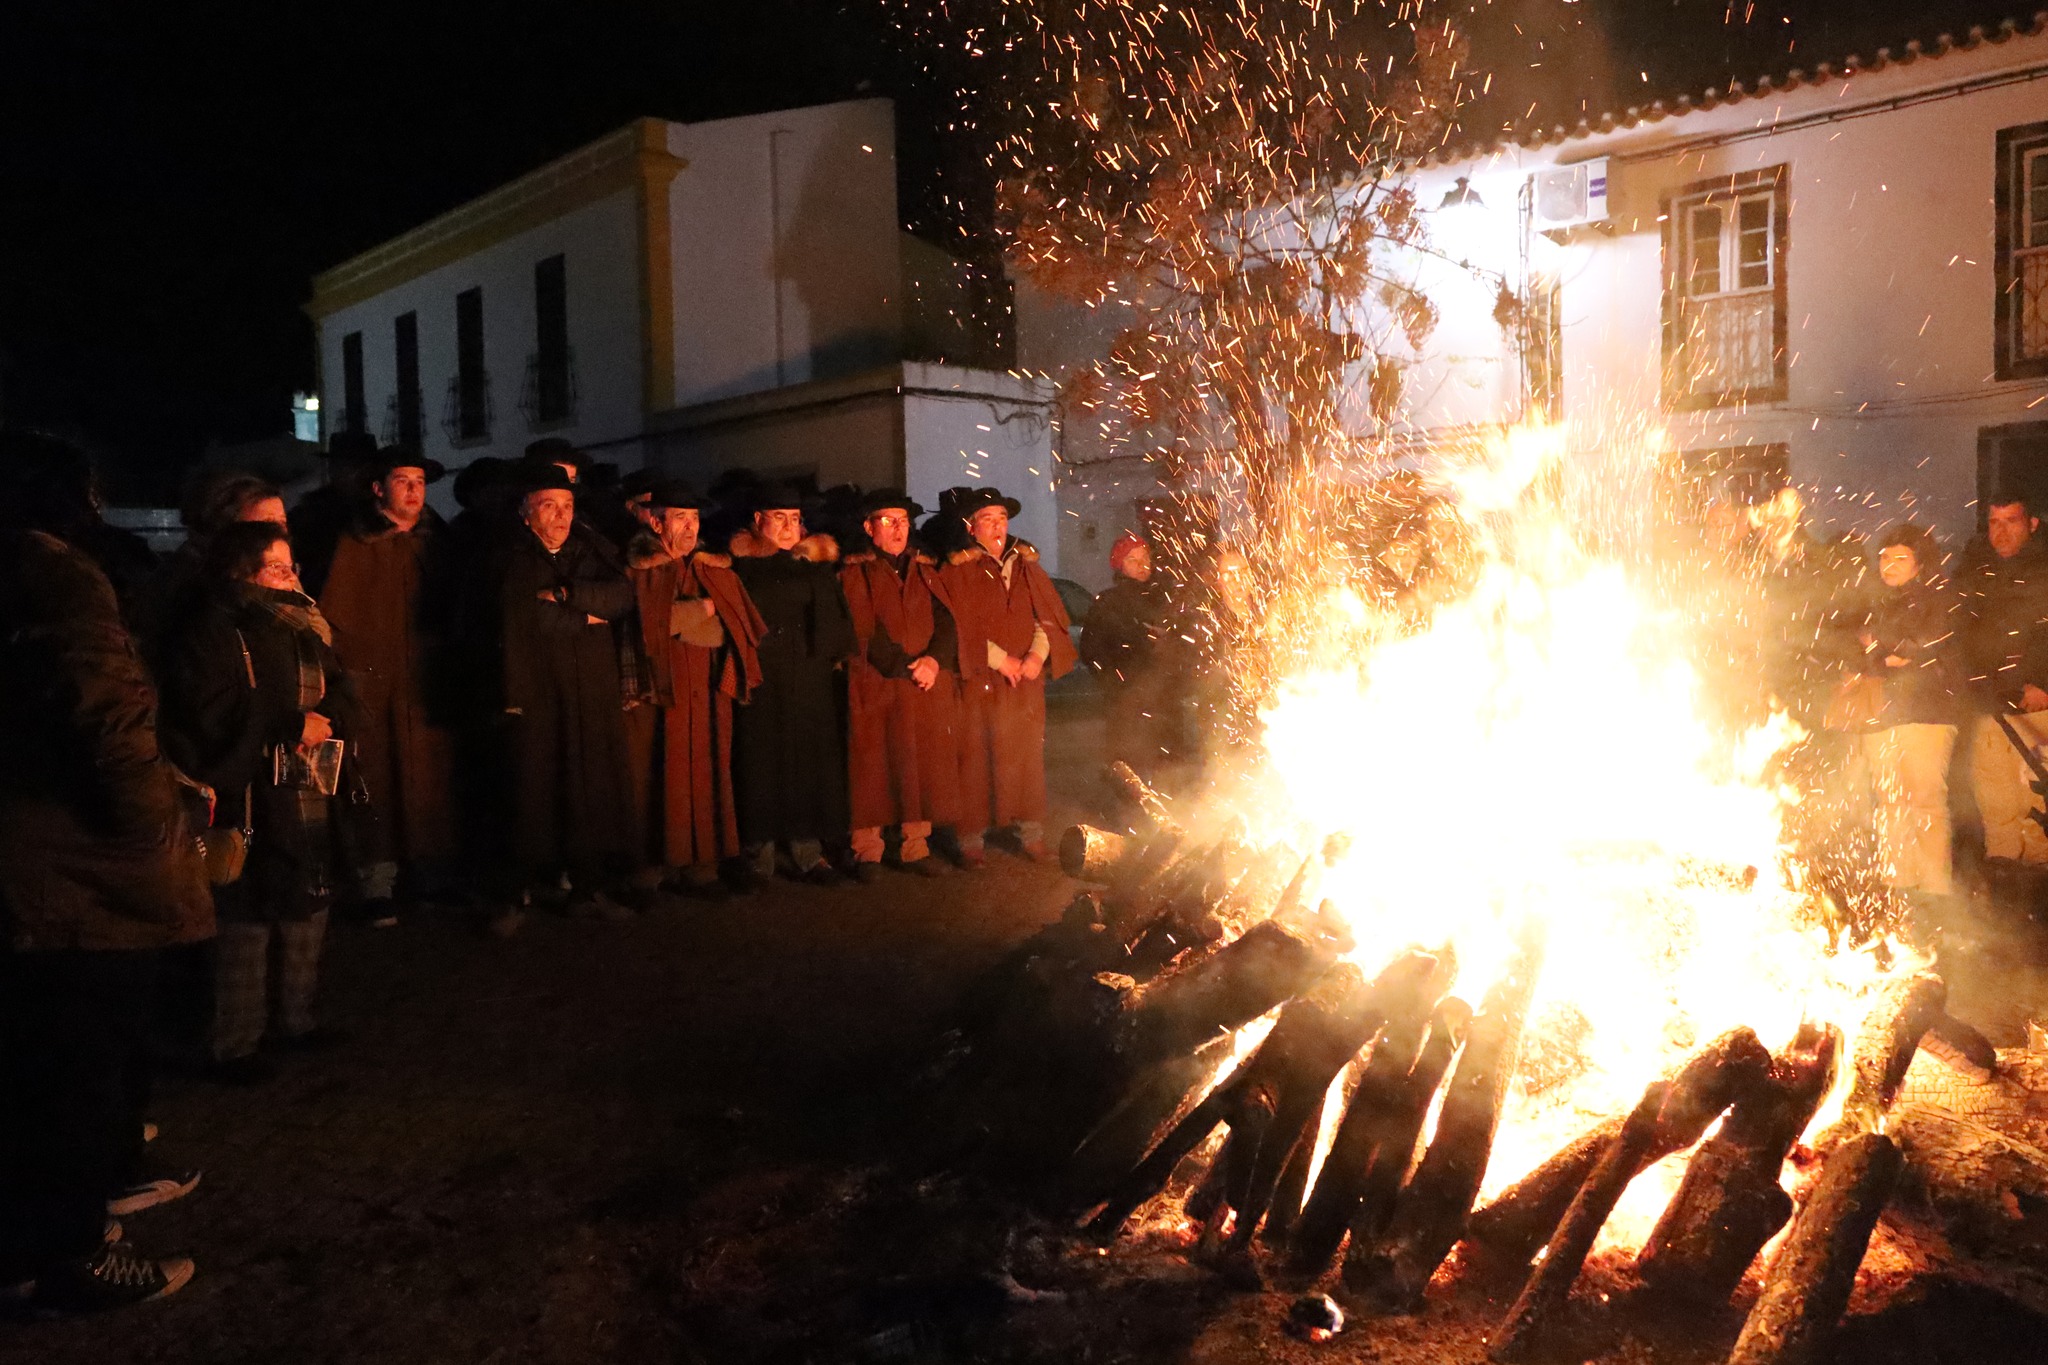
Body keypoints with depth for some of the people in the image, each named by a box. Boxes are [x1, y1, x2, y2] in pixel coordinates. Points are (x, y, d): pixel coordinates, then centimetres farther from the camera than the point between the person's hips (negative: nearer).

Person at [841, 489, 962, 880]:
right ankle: (867, 851, 7)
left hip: (928, 686, 4)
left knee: (923, 766, 4)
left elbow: (946, 622, 8)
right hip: (875, 688, -4)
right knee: (873, 767, -2)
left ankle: (914, 847, 13)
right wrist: (907, 668, -14)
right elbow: (861, 632, -8)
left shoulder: (925, 570, 17)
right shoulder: (854, 574, 3)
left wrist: (933, 659, -11)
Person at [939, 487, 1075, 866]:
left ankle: (1029, 834, 12)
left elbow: (1051, 615, 9)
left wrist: (1038, 653, -9)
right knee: (974, 759, -3)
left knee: (1027, 757, 4)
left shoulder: (1026, 566, 14)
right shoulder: (957, 571, 1)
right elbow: (959, 625, -7)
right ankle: (971, 840, 3)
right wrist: (998, 659, -13)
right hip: (978, 679, -4)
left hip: (1026, 679, 4)